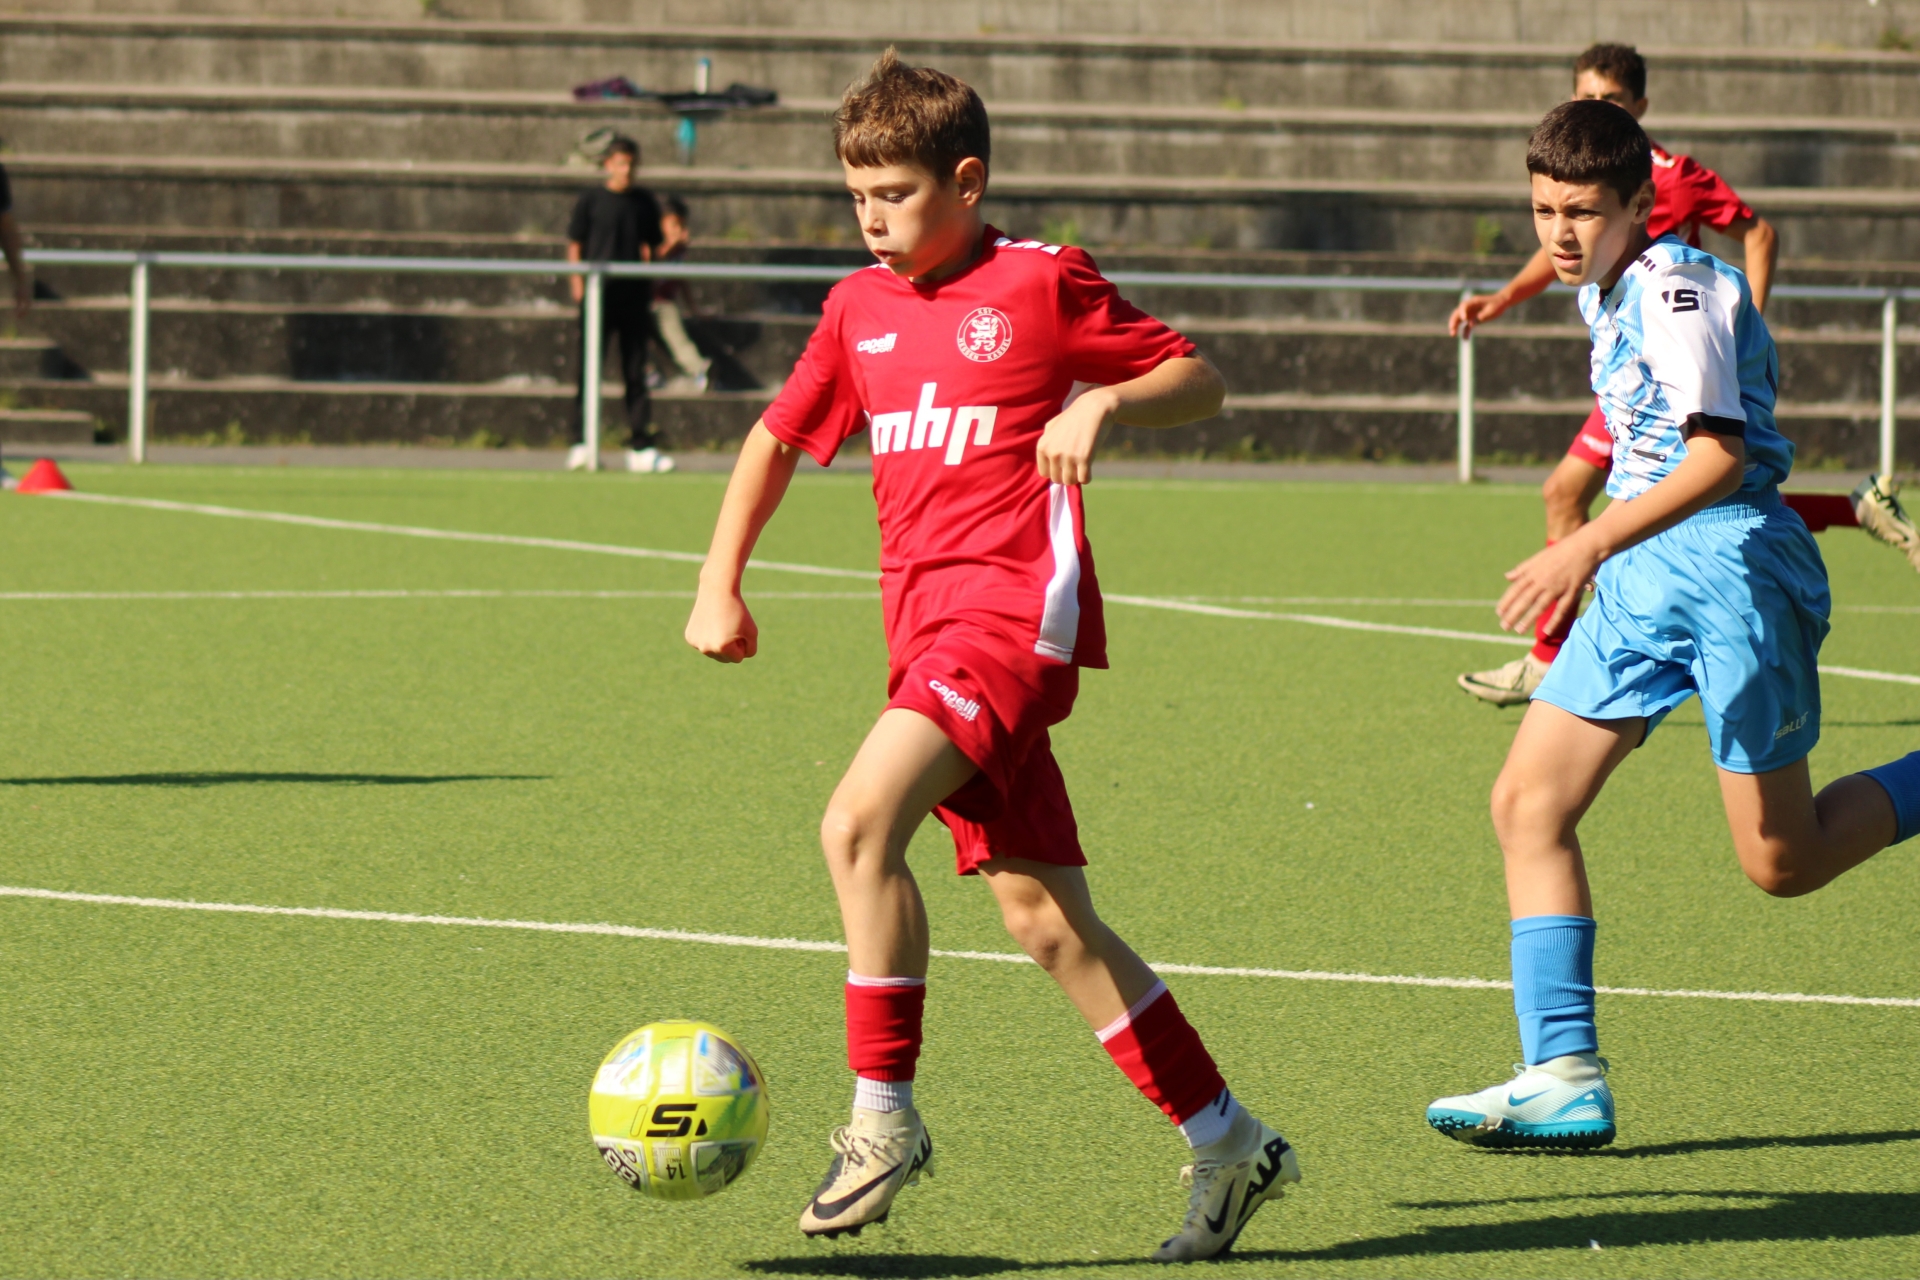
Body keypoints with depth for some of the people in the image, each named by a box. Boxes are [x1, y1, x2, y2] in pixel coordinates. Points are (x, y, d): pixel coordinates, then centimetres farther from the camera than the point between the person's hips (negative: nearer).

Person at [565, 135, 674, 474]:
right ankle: (582, 443, 1)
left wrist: (650, 286, 2)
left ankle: (640, 448, 7)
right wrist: (578, 283, -9)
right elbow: (575, 245, 3)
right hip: (598, 294, -3)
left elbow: (650, 245, 16)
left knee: (636, 372, 5)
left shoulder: (644, 202, 9)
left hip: (634, 295, 3)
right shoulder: (590, 200, 1)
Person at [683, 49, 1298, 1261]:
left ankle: (884, 1116, -17)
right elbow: (780, 437, 26)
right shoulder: (859, 308, 15)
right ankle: (1227, 1143, 12)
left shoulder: (1043, 283, -2)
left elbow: (1201, 377, 4)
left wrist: (1103, 402, -15)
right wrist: (720, 582, 17)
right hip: (925, 619, 7)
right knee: (1043, 917, 4)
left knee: (859, 820, -25)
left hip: (1015, 604, -7)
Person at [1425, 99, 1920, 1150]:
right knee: (1529, 804, -4)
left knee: (1783, 864, -2)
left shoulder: (1679, 289, -16)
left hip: (1732, 565, -9)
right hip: (1640, 578, 9)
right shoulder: (1608, 294, 13)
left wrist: (1592, 544, -32)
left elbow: (1720, 454, -26)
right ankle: (1564, 1076, -6)